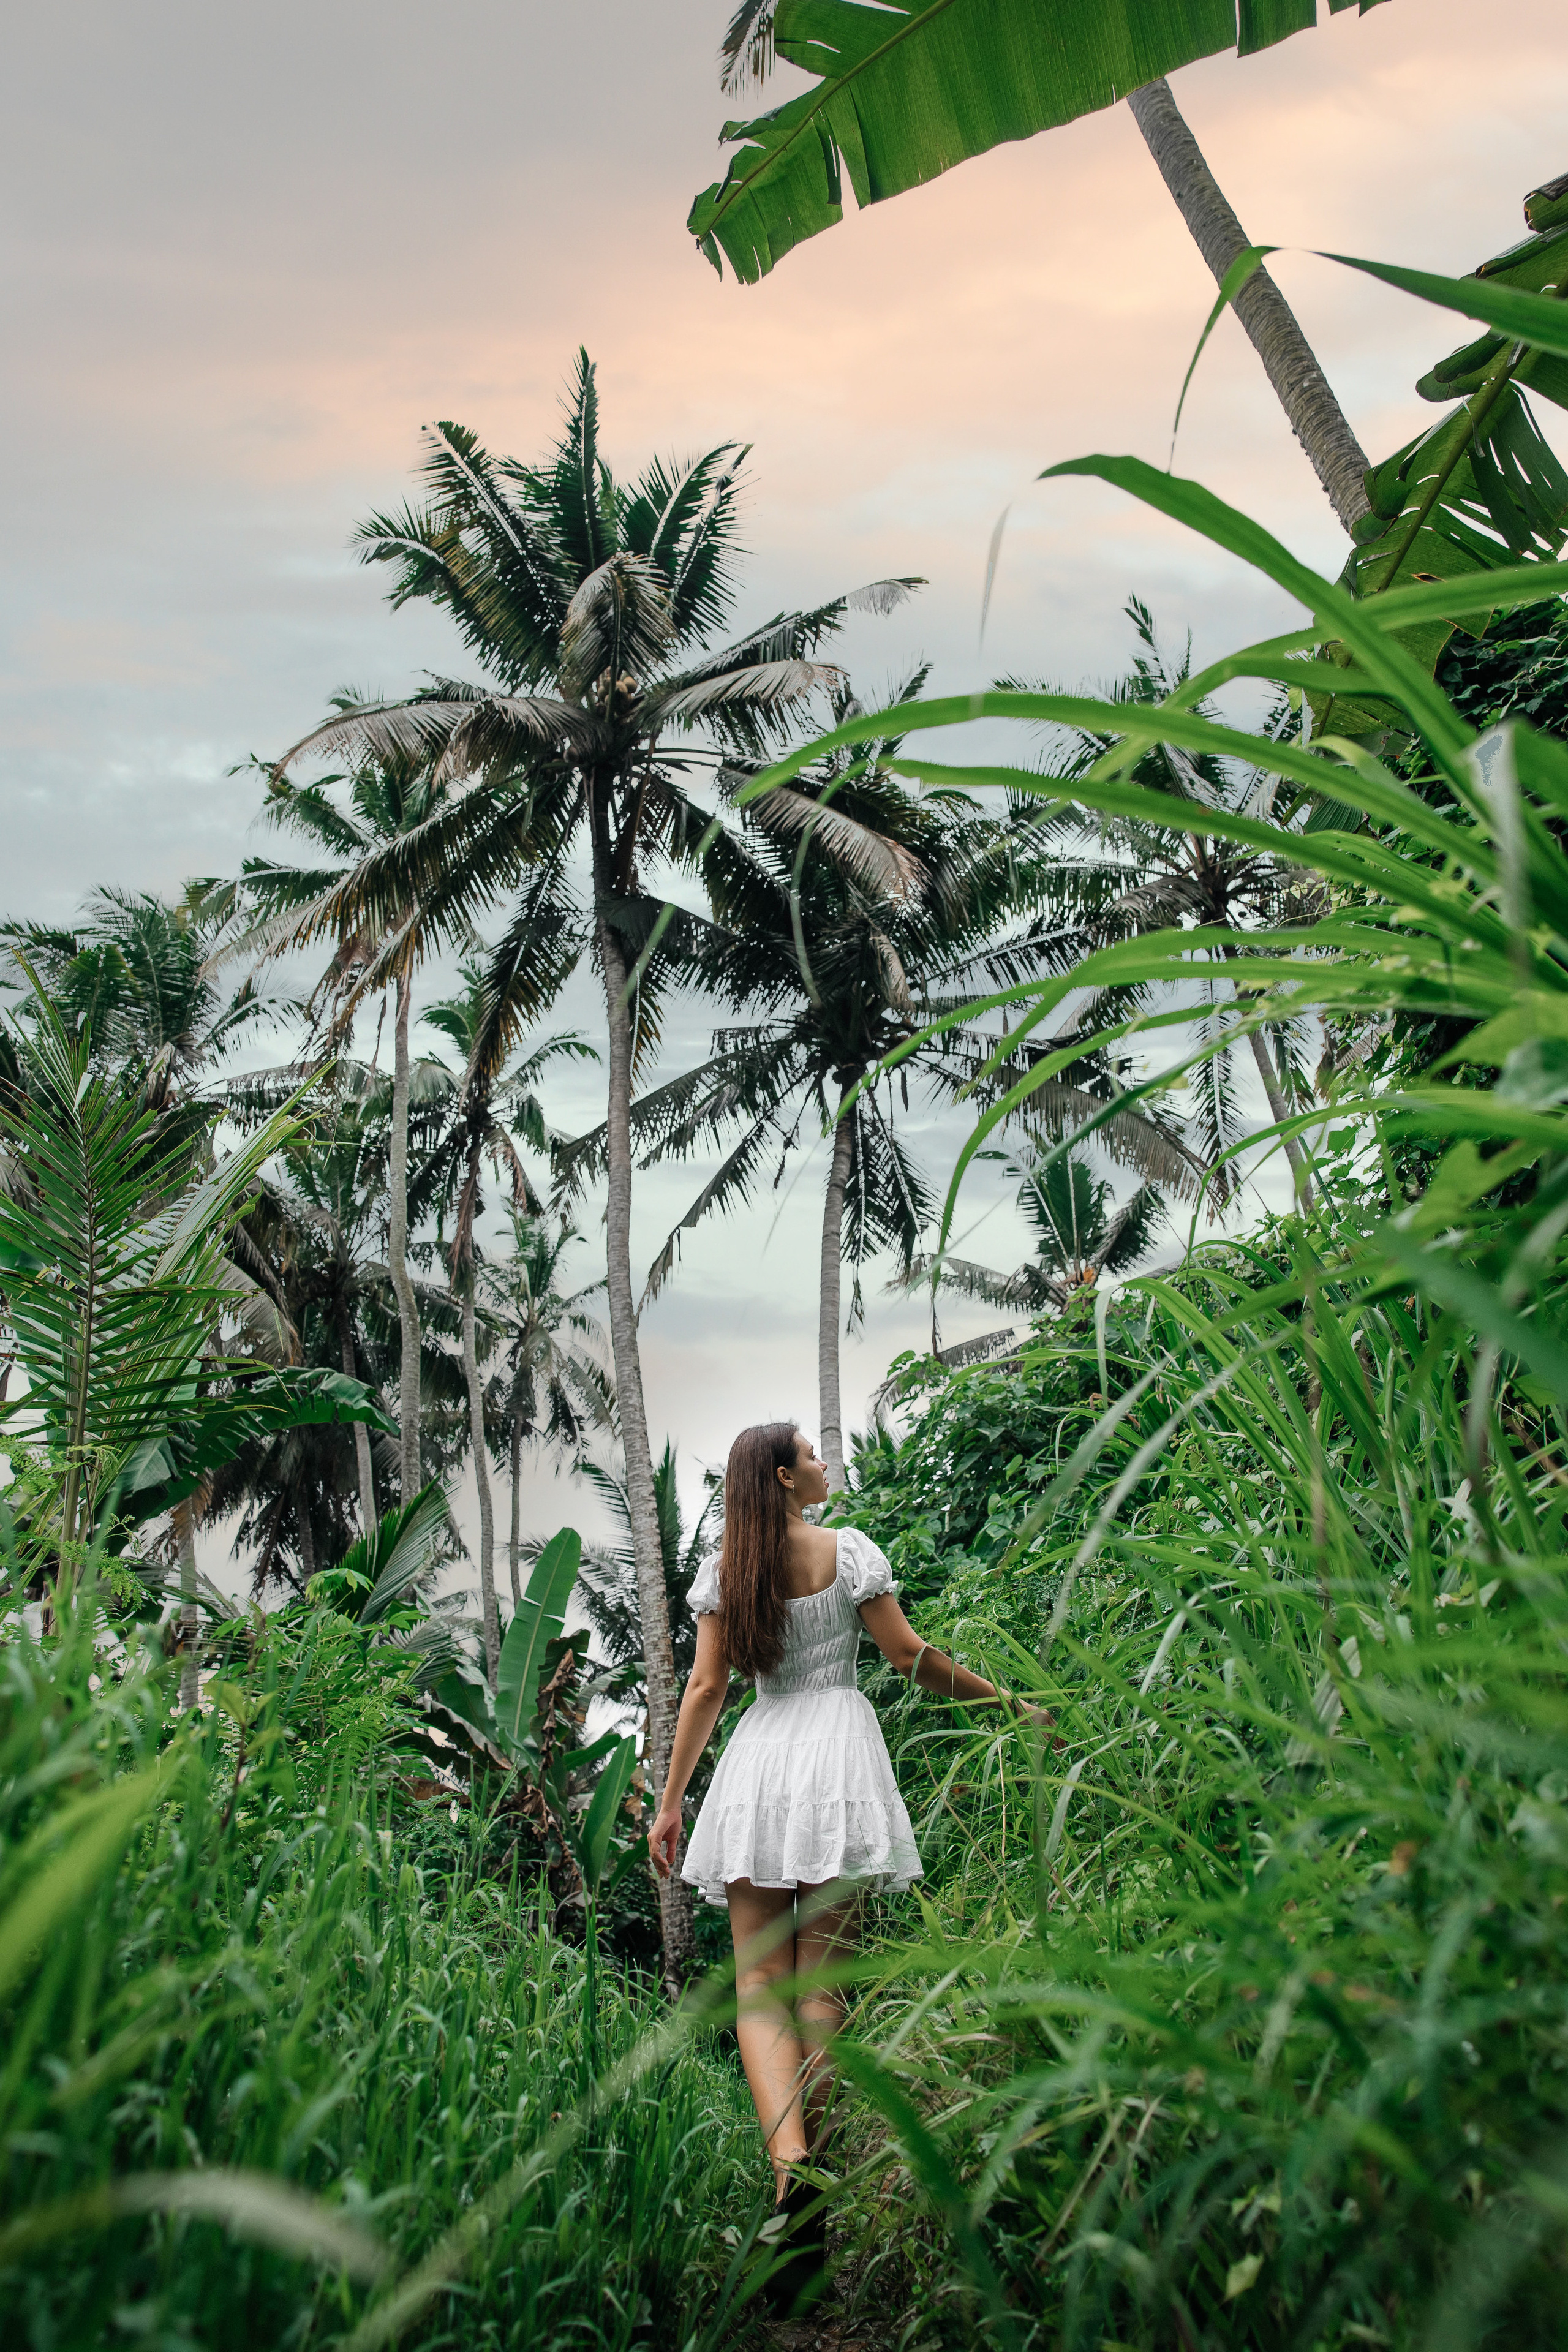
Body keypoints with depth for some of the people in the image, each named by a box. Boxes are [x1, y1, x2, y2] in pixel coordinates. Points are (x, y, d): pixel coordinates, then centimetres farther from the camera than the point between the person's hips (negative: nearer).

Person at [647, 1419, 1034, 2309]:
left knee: (760, 1982, -1)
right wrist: (1006, 1701, 9)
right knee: (820, 1982, 3)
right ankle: (811, 2175, 3)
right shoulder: (846, 1549, 1)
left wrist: (672, 1801, 9)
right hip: (835, 1750, -2)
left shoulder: (726, 1568, 7)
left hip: (755, 1767, 2)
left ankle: (788, 2163, -24)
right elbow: (909, 1655, -1)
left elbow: (707, 1686, 4)